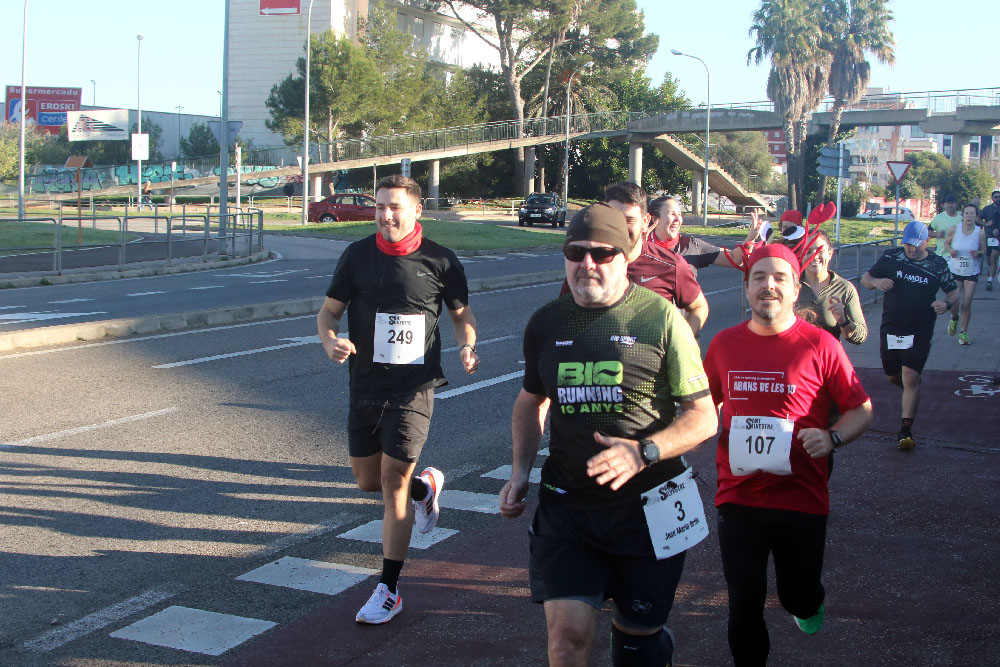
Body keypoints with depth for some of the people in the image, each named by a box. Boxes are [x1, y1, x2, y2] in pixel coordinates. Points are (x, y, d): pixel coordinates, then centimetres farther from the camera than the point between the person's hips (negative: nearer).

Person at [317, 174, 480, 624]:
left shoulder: (439, 261, -3)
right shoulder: (357, 255, 1)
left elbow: (461, 312, 11)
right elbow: (329, 311, 6)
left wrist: (467, 346, -10)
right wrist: (330, 341, -17)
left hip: (414, 386, -3)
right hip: (365, 385, 4)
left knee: (394, 477, -8)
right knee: (367, 481, 10)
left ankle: (389, 590, 3)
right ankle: (426, 486, 44)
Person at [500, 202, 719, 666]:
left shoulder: (661, 318, -7)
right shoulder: (546, 323, 5)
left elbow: (704, 416, -6)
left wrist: (643, 452, -22)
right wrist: (521, 468, 8)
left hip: (647, 504, -2)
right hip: (567, 503, 2)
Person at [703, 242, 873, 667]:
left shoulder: (821, 346, -7)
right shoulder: (724, 343, 3)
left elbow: (862, 409, -2)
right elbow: (706, 405, 19)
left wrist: (833, 437, -19)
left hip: (802, 499, -1)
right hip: (738, 498, 2)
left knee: (799, 596, 14)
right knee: (744, 603, 3)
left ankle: (808, 603, 51)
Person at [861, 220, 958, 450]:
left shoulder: (938, 265, 0)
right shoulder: (890, 257, 0)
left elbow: (954, 290, 11)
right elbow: (865, 279, 7)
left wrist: (947, 303, -12)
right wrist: (876, 282, -17)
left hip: (920, 332, -2)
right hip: (890, 330, 3)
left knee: (910, 378, -14)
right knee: (893, 376, 14)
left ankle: (906, 428, -7)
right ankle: (912, 392, 48)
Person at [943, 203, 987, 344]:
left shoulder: (980, 233, -9)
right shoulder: (954, 230, -9)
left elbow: (984, 252, 2)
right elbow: (946, 243, 9)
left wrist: (978, 254, -20)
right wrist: (950, 251, -12)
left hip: (971, 273, 0)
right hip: (954, 270, 0)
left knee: (967, 304, -3)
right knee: (955, 301, -7)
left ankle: (964, 332, 16)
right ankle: (954, 318, 30)